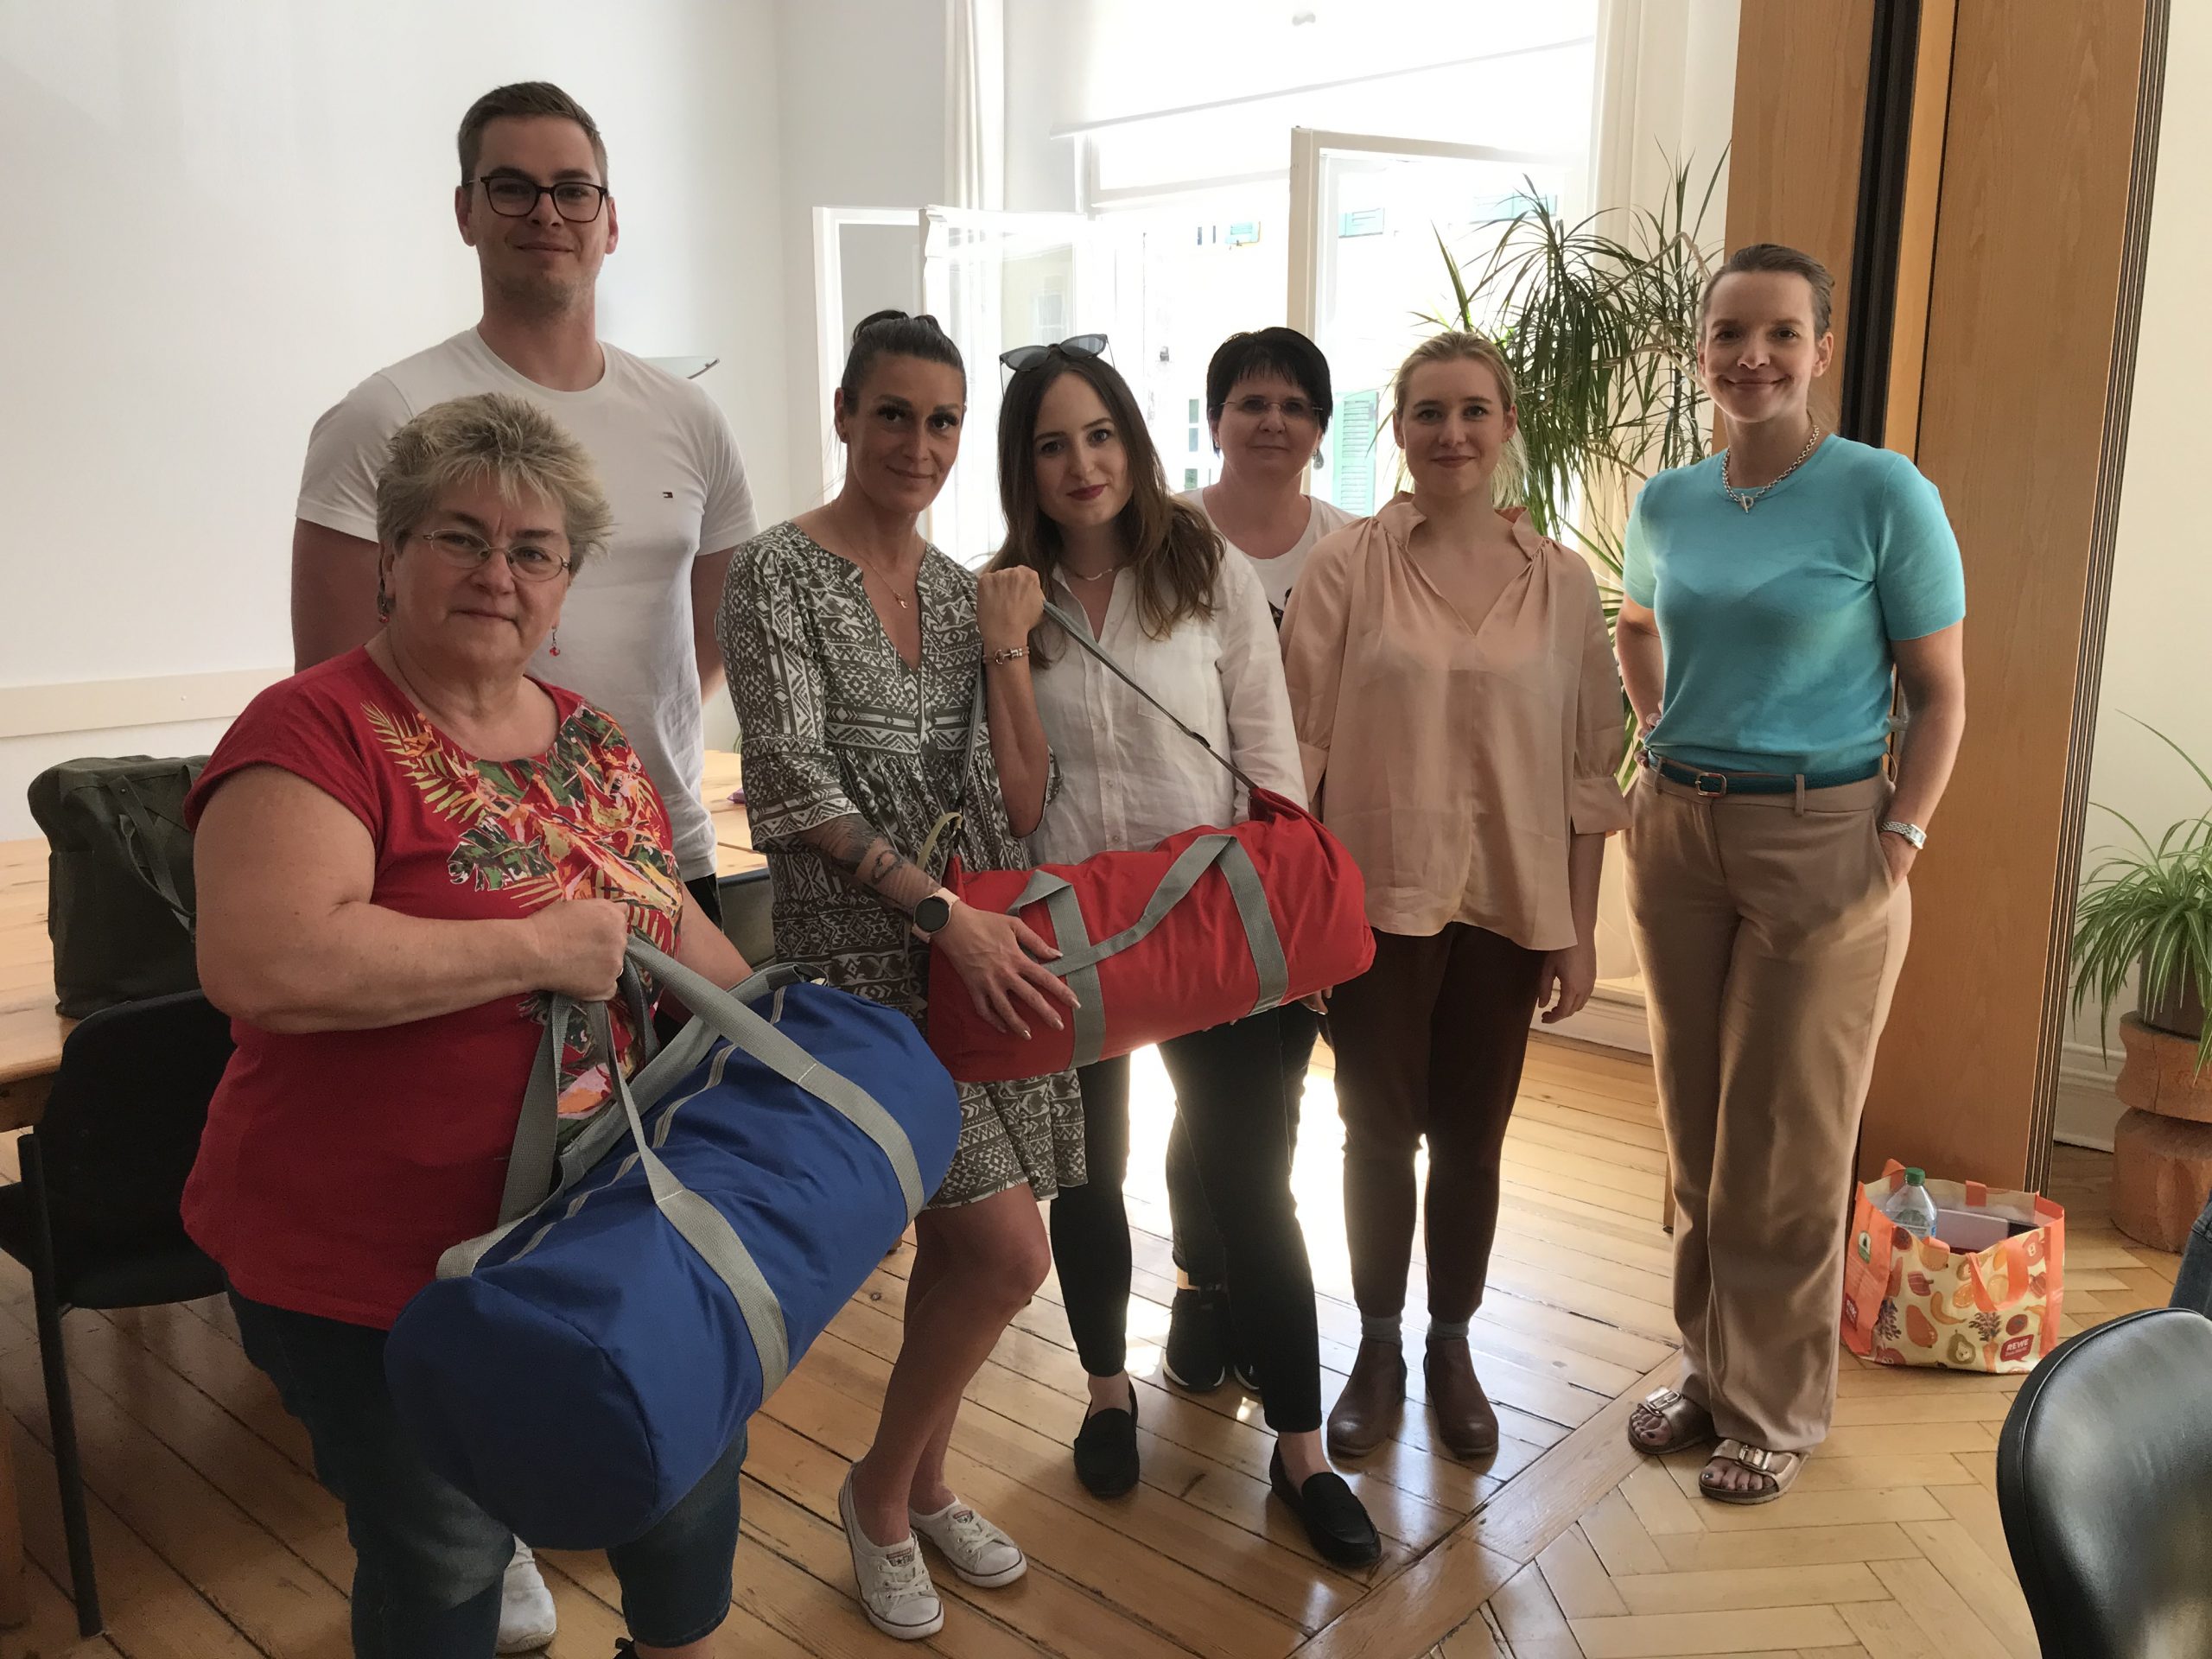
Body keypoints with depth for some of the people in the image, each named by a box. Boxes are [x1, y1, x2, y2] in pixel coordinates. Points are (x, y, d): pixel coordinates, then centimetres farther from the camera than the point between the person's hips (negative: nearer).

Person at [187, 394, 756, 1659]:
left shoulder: (595, 744, 5)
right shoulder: (316, 730, -16)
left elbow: (675, 931, 17)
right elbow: (263, 966, -32)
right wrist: (540, 950, -26)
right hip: (374, 1270, -6)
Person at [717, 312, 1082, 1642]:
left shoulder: (967, 589, 12)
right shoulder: (780, 572, -6)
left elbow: (1022, 803, 5)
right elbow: (796, 779, -15)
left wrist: (1007, 645, -5)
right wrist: (941, 909, -22)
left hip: (983, 937, 6)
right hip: (866, 947, -6)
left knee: (959, 1234, 12)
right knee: (1008, 1248, -9)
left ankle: (920, 1486, 35)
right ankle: (883, 1492, 17)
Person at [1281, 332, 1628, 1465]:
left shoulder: (1560, 583, 3)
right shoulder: (1347, 567, -3)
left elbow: (1588, 766, 5)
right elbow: (1296, 743, -5)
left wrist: (1579, 929, 4)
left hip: (1506, 906, 2)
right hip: (1375, 900, -1)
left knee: (1472, 1140, 12)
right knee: (1380, 1132, 9)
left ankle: (1452, 1348, 32)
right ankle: (1377, 1349, 29)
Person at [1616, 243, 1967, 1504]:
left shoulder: (1885, 496, -9)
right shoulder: (1667, 504, 5)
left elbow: (1942, 695, -6)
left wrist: (1900, 845, -14)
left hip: (1821, 843, -4)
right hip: (1678, 833, 5)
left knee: (1787, 1146, 5)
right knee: (1696, 1126, 14)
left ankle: (1776, 1407, 24)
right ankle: (1710, 1366, 32)